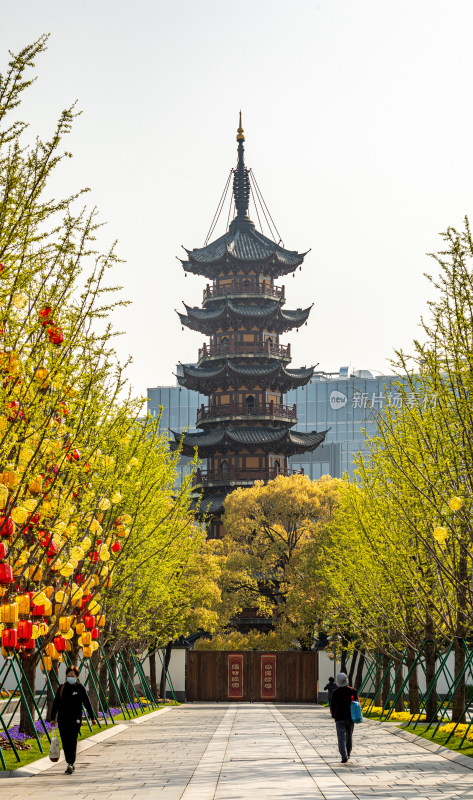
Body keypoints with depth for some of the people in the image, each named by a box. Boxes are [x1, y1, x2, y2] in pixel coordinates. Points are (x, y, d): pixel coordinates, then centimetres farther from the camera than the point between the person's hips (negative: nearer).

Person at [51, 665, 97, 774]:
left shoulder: (80, 688, 0)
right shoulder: (62, 688, 6)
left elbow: (87, 703, 4)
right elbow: (56, 703, 8)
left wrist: (92, 718, 6)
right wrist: (53, 718, 4)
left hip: (75, 719, -3)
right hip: (62, 719, 3)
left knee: (72, 741, -11)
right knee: (65, 742, 6)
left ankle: (70, 765, -11)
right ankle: (70, 764, 18)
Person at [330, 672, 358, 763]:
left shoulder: (335, 692, -7)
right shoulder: (353, 691, -1)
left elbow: (332, 705, -2)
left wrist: (333, 715, 15)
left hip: (339, 718, -2)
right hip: (350, 717, 3)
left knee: (341, 738, -4)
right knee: (349, 736, 18)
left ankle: (344, 756, -19)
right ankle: (348, 754, 31)